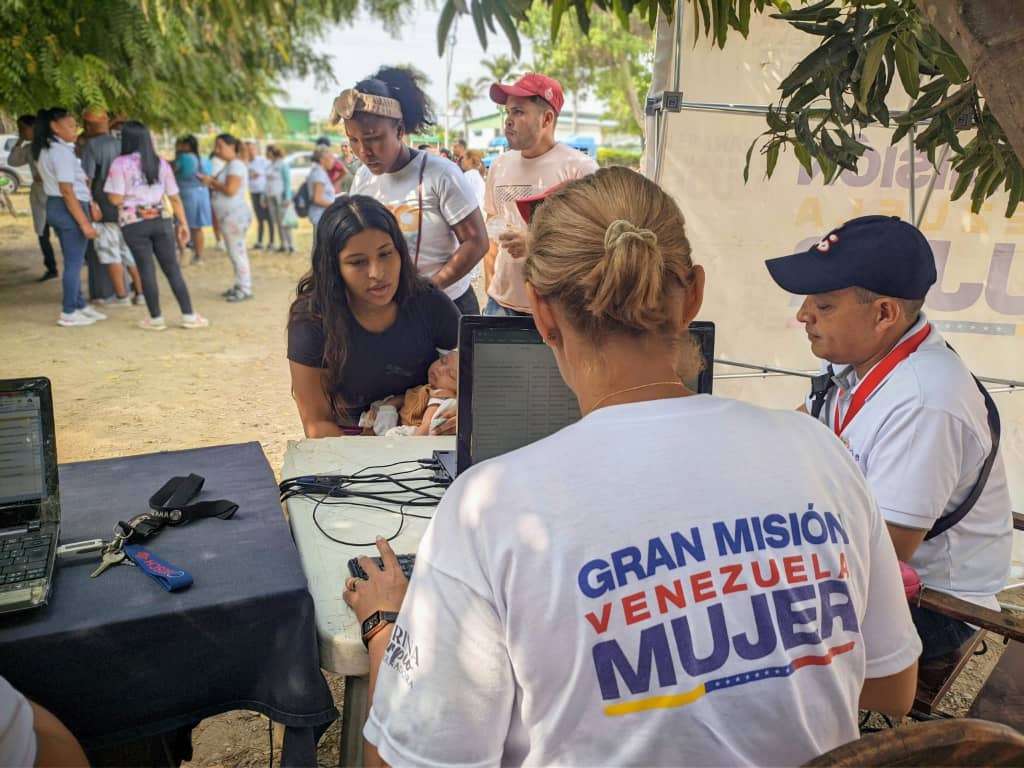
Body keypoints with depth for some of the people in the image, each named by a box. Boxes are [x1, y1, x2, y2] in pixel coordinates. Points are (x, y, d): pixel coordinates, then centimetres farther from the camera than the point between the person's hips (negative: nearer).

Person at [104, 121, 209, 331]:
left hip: (134, 224, -3)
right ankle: (189, 315, 7)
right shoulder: (161, 163, 7)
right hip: (161, 221, 3)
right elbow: (175, 197, 7)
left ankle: (156, 318, 9)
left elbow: (116, 199, -10)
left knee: (146, 270, 4)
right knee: (173, 269, 6)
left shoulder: (120, 164, -5)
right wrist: (183, 223, 12)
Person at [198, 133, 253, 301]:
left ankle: (245, 289, -3)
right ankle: (240, 286, 20)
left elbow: (230, 190, -23)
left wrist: (212, 182, -10)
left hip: (235, 216, -10)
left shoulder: (236, 165, -13)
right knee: (235, 253, 13)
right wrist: (209, 181, 5)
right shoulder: (228, 165, 17)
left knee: (237, 253, -7)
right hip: (228, 216, 10)